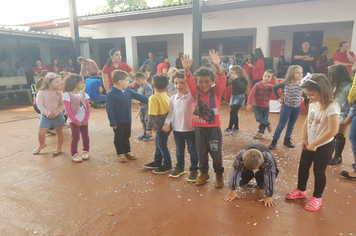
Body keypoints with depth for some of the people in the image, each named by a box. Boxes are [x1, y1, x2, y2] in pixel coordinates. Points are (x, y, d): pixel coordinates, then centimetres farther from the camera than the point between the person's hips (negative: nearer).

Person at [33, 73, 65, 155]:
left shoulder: (59, 93, -4)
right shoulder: (41, 93, -8)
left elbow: (62, 105, -9)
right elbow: (39, 105, -12)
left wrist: (55, 113, -21)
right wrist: (48, 113, -22)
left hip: (58, 115, 0)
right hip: (45, 116, 0)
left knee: (59, 132, 9)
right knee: (41, 133, 4)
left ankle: (59, 148, 28)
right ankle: (42, 145, 35)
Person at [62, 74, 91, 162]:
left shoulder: (84, 94, 4)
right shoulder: (67, 95, -11)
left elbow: (88, 108, 2)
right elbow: (68, 110, -14)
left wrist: (86, 120, -7)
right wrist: (76, 121, -15)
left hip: (84, 120, 5)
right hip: (74, 121, -4)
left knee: (85, 136, 11)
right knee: (75, 137, 0)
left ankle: (86, 151, 28)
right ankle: (74, 154, 15)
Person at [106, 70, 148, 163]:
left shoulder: (128, 92, 2)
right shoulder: (111, 94, -18)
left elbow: (138, 96, 8)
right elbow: (109, 110, -18)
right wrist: (113, 123, -18)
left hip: (127, 120, 7)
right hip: (118, 122, -6)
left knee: (126, 137, 20)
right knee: (119, 138, 10)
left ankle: (127, 151, 35)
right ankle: (120, 153, 26)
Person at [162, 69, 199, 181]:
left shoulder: (192, 96, -9)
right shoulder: (173, 98, 4)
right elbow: (170, 112, 8)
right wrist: (167, 122, -3)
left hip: (191, 129, -5)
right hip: (177, 129, 5)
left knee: (193, 151, 9)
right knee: (179, 150, 20)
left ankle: (194, 170, 25)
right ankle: (179, 167, 38)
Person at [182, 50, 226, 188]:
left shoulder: (216, 91, -4)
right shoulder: (196, 92, 0)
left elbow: (221, 80, -21)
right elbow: (189, 81, -15)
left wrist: (217, 66, -39)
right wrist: (187, 69, -35)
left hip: (214, 127, -2)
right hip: (199, 128, 2)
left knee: (216, 153, 8)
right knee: (201, 153, 15)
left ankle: (219, 174, 31)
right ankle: (204, 173, 36)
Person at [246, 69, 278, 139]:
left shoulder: (270, 86, -1)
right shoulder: (258, 85, -13)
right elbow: (251, 94, -16)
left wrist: (276, 82, -18)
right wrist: (249, 104, -22)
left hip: (266, 107, 3)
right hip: (257, 106, -3)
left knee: (264, 120, 9)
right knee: (259, 119, -11)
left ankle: (260, 132, 28)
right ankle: (268, 124, 20)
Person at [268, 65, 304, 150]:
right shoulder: (286, 83, -15)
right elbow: (274, 88, -2)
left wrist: (302, 97, 2)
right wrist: (278, 98, -6)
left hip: (297, 107, 4)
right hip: (287, 106, -4)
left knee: (292, 124, 14)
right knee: (282, 124, -1)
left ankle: (287, 140, 29)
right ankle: (274, 141, 8)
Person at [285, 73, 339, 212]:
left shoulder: (331, 108, -24)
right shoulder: (313, 105, -1)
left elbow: (333, 131, -28)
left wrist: (314, 144, -22)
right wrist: (304, 140, 0)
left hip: (324, 146, -7)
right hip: (309, 144, 7)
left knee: (319, 171, 5)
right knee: (303, 167, 16)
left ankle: (317, 198, 26)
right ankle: (301, 190, 37)